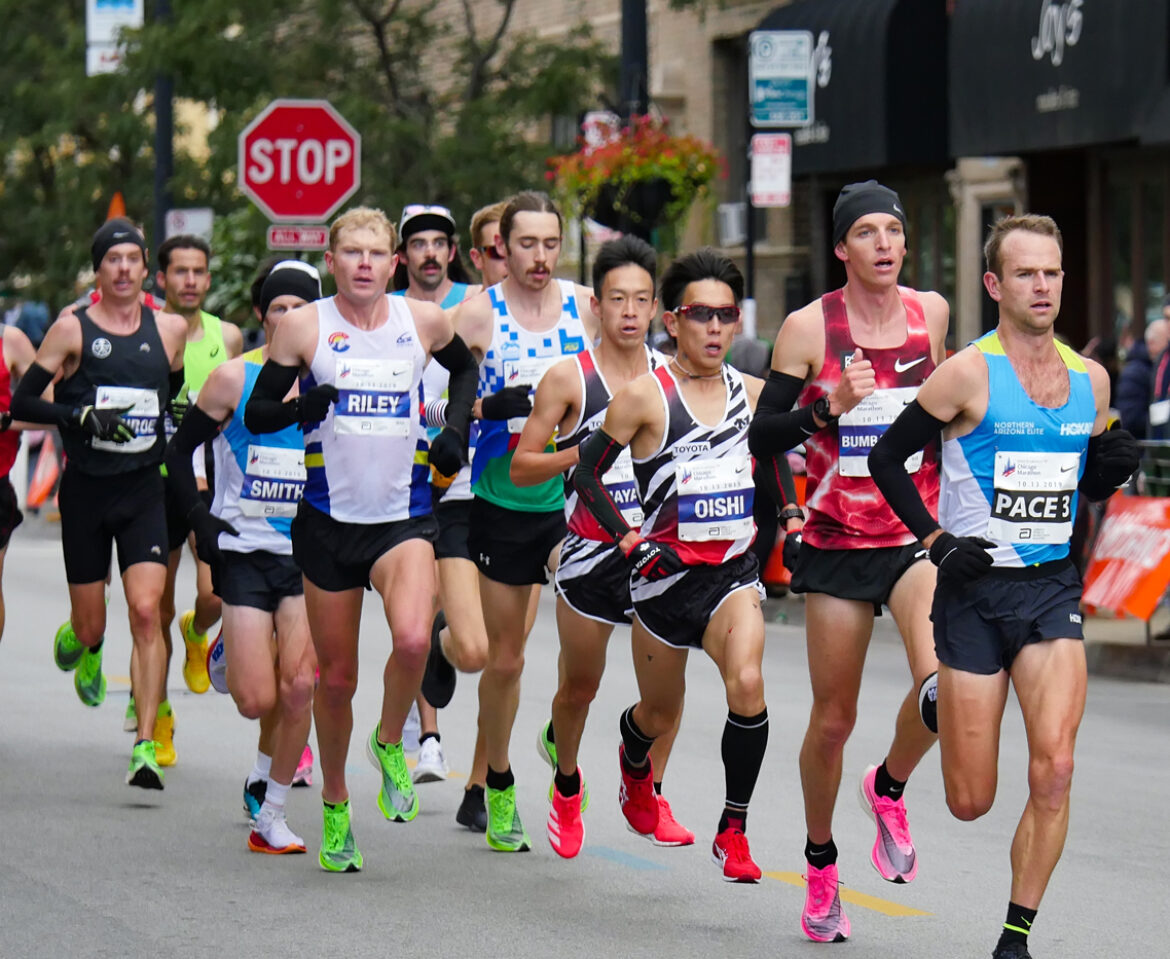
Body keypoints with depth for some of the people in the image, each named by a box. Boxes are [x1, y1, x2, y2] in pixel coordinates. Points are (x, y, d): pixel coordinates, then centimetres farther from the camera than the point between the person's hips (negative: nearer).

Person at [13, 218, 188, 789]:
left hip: (144, 490, 1)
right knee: (92, 627, 6)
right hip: (86, 490, -1)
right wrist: (83, 414, -18)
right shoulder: (72, 329, -3)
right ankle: (78, 645, 46)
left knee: (146, 612, -15)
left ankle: (145, 747, -16)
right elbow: (22, 403, -6)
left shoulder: (170, 330, 6)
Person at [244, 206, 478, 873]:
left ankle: (391, 743, 4)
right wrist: (301, 408, -20)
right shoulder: (305, 327, -3)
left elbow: (465, 368, 23)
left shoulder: (424, 322, 2)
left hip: (405, 516, 0)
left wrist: (456, 429, 8)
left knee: (413, 639, -27)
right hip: (330, 517, 0)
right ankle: (335, 809, 28)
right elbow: (256, 414, 1)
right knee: (336, 677, 7)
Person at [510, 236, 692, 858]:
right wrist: (585, 451, -18)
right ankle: (566, 781, 37)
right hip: (590, 552, -2)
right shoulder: (569, 378, -5)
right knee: (580, 684, 10)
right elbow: (521, 467, -5)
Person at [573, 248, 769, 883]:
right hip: (666, 572, -2)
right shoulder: (645, 396, -9)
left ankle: (733, 831, -12)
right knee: (660, 715, 14)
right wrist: (627, 538, -9)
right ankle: (633, 762, 53)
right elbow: (586, 471, -3)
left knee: (747, 687, -24)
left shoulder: (751, 392, 4)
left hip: (733, 570, 2)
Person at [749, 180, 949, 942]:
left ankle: (890, 787, 7)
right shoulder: (809, 328, -6)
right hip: (837, 543, -1)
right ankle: (821, 865, 30)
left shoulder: (932, 313, 3)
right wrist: (830, 406, -20)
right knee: (833, 719, 7)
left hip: (917, 536, 1)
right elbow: (762, 438, -7)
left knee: (943, 684, -24)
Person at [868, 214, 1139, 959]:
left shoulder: (1090, 379, 7)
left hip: (1053, 588, 3)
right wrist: (936, 540, -11)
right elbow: (887, 457, -2)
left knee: (1055, 769, -17)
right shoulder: (970, 373, -8)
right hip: (975, 591, -3)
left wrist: (1113, 467, -3)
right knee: (971, 802, 2)